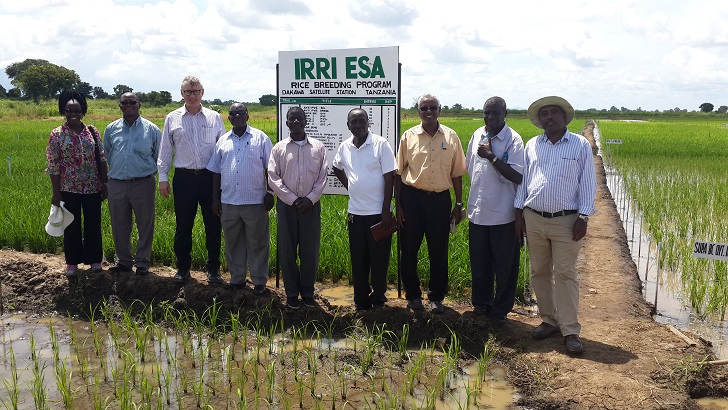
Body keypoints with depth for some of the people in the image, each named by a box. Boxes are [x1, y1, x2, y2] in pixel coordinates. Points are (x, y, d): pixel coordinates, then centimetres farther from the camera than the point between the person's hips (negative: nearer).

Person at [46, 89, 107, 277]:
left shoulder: (92, 132, 2)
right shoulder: (57, 134, -5)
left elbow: (102, 160, 5)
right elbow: (53, 166, -5)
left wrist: (105, 183, 1)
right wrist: (56, 193, -7)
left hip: (93, 188, 2)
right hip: (69, 189, -2)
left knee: (93, 224, 9)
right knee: (72, 226, 9)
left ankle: (94, 259, 24)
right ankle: (72, 262, 23)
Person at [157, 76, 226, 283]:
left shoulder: (214, 118, 6)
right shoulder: (172, 118, 7)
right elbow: (165, 150, 10)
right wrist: (163, 177, 5)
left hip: (211, 178, 0)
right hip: (184, 178, 0)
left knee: (213, 225, 5)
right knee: (183, 226, 6)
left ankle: (213, 268, 18)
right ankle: (182, 268, 21)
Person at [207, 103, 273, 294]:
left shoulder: (260, 138, 2)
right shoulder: (223, 141, 12)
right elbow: (216, 172, 14)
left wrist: (270, 193, -5)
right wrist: (215, 199, 10)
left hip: (255, 201, -3)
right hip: (229, 202, 4)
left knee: (257, 243, 3)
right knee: (233, 243, 12)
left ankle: (259, 282, 12)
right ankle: (236, 279, 25)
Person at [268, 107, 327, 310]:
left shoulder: (318, 147, 6)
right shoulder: (279, 148, 4)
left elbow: (322, 178, 3)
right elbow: (273, 178, -2)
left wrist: (310, 199, -9)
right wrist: (292, 200, -10)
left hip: (311, 205, 0)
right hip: (286, 204, 0)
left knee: (310, 250, 3)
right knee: (287, 250, 3)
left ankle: (307, 293, 17)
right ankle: (292, 294, 15)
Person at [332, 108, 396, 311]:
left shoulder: (381, 144, -7)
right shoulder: (345, 147, 6)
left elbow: (389, 179, -9)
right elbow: (337, 169, 27)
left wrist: (386, 211, -12)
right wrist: (349, 185, 11)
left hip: (378, 212, -4)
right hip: (355, 212, 4)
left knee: (379, 258, 4)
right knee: (358, 259, 9)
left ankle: (378, 299, 19)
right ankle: (361, 301, 21)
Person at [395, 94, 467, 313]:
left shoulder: (451, 137, 4)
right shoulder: (409, 137, 1)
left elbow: (457, 173, 7)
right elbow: (399, 173, 3)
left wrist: (459, 204, 5)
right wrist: (398, 204, -1)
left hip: (440, 198, 0)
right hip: (412, 198, 0)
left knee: (439, 251, 6)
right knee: (409, 249, 7)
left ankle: (436, 297, 21)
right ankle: (413, 295, 23)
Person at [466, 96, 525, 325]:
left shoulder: (513, 140, -11)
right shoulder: (477, 135, 8)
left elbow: (517, 177, -21)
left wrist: (491, 156, -22)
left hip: (503, 215, -5)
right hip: (478, 212, 5)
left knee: (505, 266, 7)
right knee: (479, 264, 15)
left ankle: (501, 310, 21)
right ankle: (481, 303, 32)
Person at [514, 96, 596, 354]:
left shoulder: (580, 145, 1)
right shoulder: (532, 146, 9)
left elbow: (588, 183, -1)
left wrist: (583, 217, -7)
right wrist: (519, 212, 9)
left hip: (566, 221, -3)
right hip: (533, 219, 4)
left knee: (565, 274, -4)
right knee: (539, 272, 9)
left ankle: (570, 331, 4)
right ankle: (549, 321, 22)